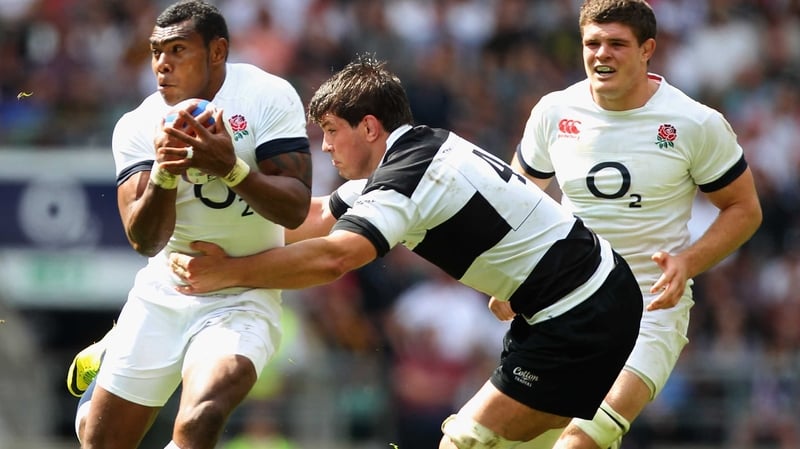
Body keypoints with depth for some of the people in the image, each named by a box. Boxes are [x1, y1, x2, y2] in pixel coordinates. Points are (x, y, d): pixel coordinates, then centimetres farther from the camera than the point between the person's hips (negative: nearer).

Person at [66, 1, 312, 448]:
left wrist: (230, 168, -33)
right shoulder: (138, 127, -5)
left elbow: (296, 209, -17)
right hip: (162, 296, 4)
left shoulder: (268, 96, -12)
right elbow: (146, 241, -13)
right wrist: (164, 173, -31)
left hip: (242, 299, -4)